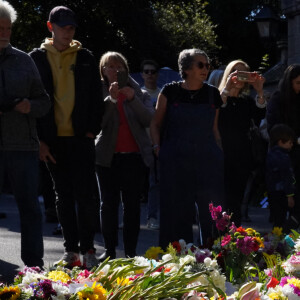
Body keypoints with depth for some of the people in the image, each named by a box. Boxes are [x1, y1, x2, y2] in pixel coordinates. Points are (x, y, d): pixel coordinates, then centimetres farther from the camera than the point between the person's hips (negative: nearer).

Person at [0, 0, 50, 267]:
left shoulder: (24, 60, 12)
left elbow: (44, 101, 15)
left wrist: (31, 106, -8)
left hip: (23, 145, 2)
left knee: (30, 207, 5)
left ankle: (35, 265, 12)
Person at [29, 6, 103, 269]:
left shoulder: (85, 58, 7)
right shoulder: (38, 58, 5)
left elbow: (96, 97, 9)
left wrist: (92, 130, -3)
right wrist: (40, 140, -4)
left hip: (81, 138, -1)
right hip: (53, 139, 1)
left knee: (84, 194, -4)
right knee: (64, 196, 7)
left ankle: (88, 249, 1)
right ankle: (71, 251, 12)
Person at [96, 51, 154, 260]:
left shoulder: (139, 93, 10)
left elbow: (148, 119, -4)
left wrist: (133, 99, -15)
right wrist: (111, 98, -18)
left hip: (134, 155, 0)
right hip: (108, 156, 0)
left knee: (132, 204, -1)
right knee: (108, 204, 1)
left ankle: (131, 251, 2)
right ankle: (109, 249, 7)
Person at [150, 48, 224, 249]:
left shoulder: (212, 93, 7)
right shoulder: (170, 91, 1)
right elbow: (156, 124, 9)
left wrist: (220, 155, 10)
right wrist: (158, 148, -2)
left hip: (207, 159, 2)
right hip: (175, 160, -1)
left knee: (212, 208, -3)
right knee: (177, 210, 3)